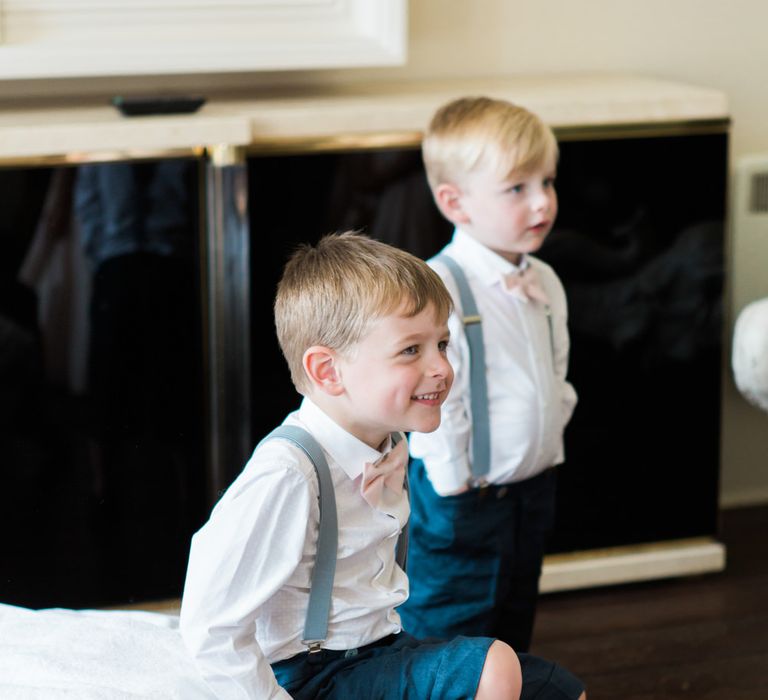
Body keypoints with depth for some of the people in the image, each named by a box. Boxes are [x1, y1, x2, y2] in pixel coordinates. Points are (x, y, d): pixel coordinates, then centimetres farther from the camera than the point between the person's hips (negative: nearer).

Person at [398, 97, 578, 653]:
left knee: (512, 644, 21)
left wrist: (548, 443, 7)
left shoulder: (545, 284, 5)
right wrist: (455, 483, -18)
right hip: (461, 499, -8)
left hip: (533, 491, 8)